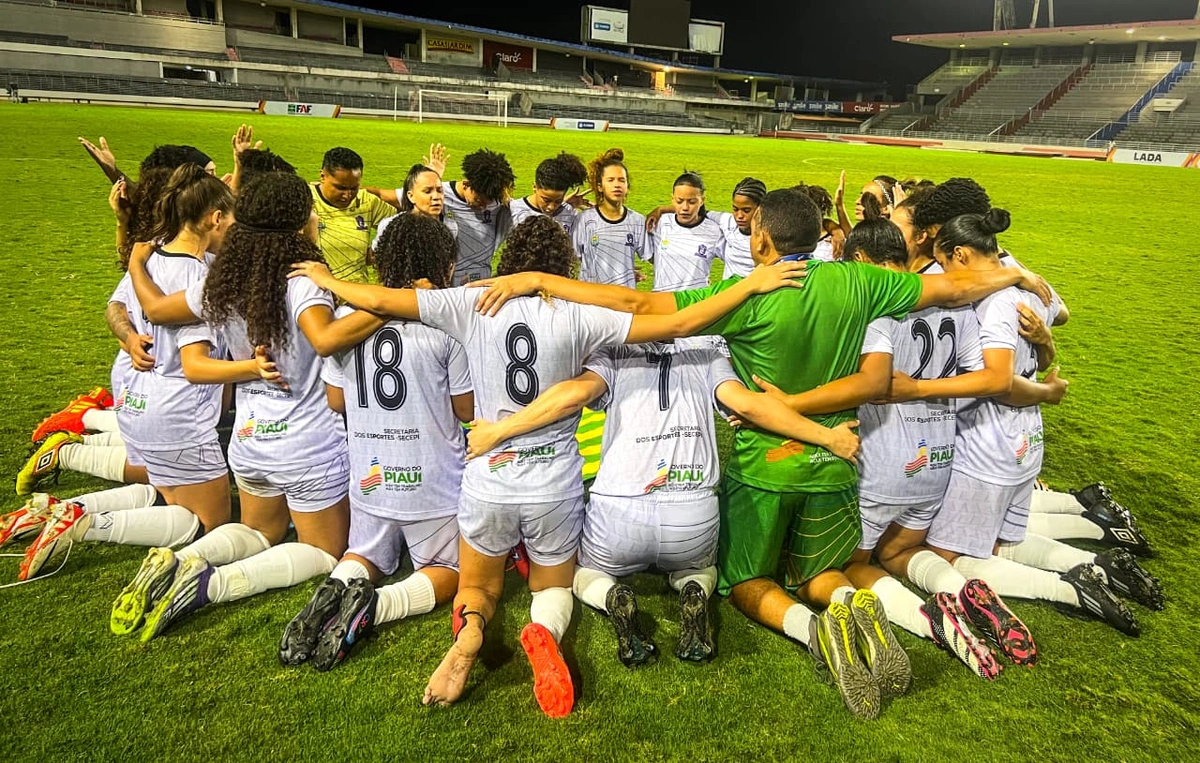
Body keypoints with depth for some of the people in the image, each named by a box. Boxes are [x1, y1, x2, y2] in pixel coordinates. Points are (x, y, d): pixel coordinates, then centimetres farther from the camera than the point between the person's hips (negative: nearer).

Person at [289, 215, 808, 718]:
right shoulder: (576, 316, -10)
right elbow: (677, 325, -14)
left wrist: (323, 279, 14)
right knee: (553, 585, 27)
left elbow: (379, 300, -6)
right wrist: (752, 284, -7)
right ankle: (547, 631, -12)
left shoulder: (475, 304, -7)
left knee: (477, 587, 26)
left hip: (488, 479, 1)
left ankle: (470, 629, -13)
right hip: (555, 483, 0)